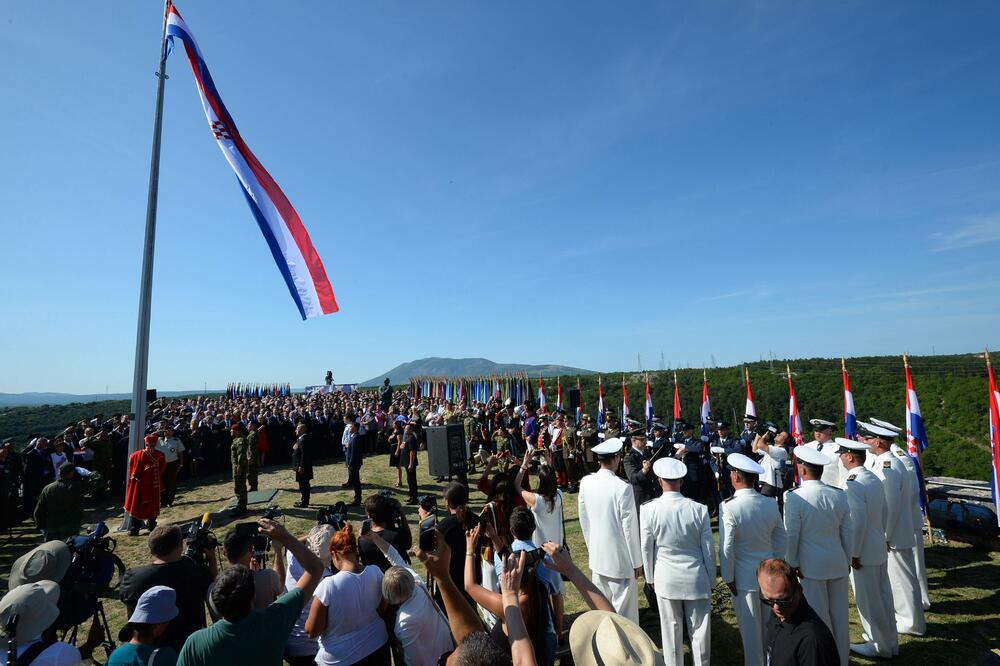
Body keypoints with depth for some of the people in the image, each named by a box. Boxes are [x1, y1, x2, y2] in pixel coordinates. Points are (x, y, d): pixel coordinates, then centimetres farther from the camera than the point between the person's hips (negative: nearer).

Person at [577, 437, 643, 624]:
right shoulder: (623, 488, -23)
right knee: (623, 608, 11)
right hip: (620, 558, -5)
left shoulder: (586, 482, -7)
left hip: (597, 555, 5)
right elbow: (630, 527, -16)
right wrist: (637, 561, -4)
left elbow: (583, 518, 4)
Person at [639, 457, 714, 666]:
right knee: (700, 629, 16)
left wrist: (651, 577, 10)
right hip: (697, 579, 0)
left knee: (671, 629, 16)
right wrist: (710, 579, 10)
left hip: (666, 579, 0)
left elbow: (646, 548, -5)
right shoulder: (699, 509, -16)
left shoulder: (649, 510, -15)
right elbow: (708, 548, -6)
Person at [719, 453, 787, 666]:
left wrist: (728, 578, -6)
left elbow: (726, 548, -19)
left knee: (750, 628, 13)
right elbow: (780, 540, 3)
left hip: (745, 577, -5)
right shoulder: (771, 504, -7)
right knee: (770, 625, 22)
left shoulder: (728, 507, -22)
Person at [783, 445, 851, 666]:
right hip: (838, 565, 5)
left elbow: (791, 536, -15)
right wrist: (847, 560, 19)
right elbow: (847, 533, 5)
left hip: (811, 566, -5)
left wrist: (791, 564, -2)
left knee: (818, 617, 9)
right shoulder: (839, 496, -3)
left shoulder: (794, 498, -19)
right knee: (839, 615, 18)